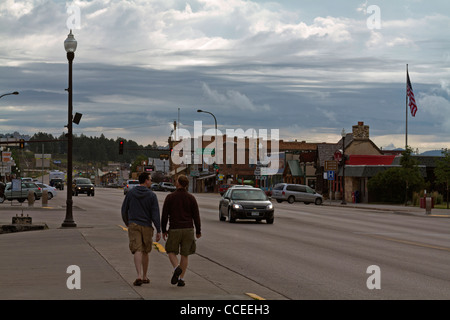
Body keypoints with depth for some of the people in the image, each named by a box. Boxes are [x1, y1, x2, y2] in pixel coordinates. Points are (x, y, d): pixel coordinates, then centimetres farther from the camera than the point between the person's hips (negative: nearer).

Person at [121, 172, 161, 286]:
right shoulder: (152, 195, -5)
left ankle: (139, 276, -25)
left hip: (133, 225, 0)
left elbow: (124, 210, 7)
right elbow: (155, 214, -9)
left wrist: (127, 223, 24)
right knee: (145, 252, 14)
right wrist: (158, 231, -7)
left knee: (137, 251, -9)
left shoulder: (130, 193, 2)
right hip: (147, 226, 0)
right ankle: (144, 277, 24)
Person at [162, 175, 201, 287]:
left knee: (171, 252, 12)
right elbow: (196, 216, 0)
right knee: (184, 254, 10)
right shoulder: (191, 198, -1)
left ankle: (177, 268, -17)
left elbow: (164, 215, -3)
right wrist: (198, 231, 11)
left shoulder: (170, 197, -4)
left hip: (174, 230, -2)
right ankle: (181, 279, 6)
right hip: (188, 229, 2)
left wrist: (163, 230, 8)